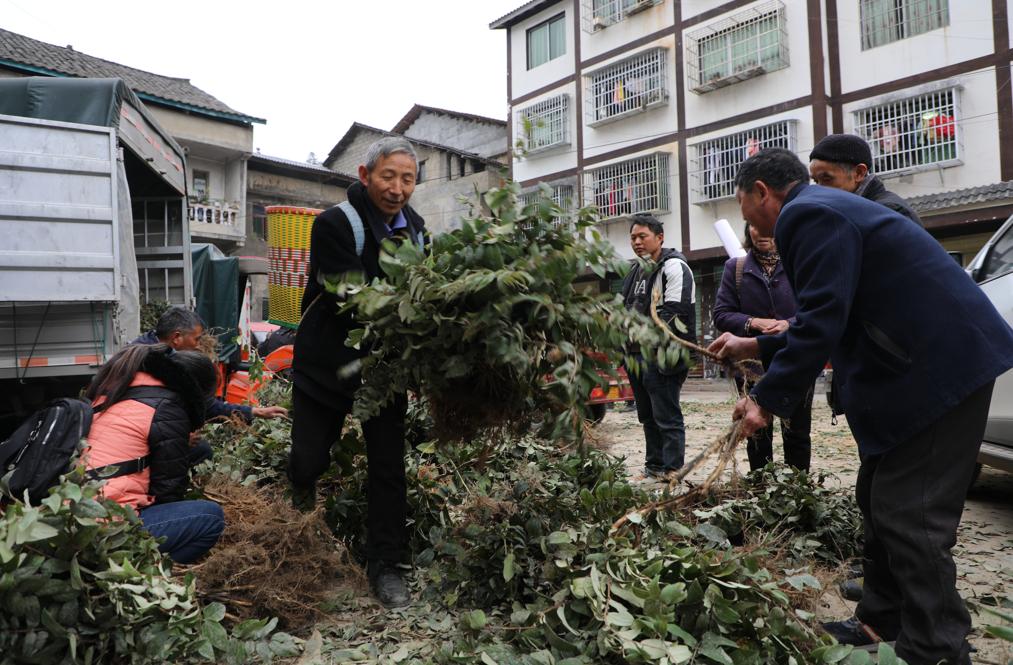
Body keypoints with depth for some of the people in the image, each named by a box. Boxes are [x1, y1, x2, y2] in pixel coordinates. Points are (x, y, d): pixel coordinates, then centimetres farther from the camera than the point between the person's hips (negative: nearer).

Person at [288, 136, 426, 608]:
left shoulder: (415, 229, 3)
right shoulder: (334, 224, -16)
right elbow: (351, 302, -24)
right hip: (328, 361, -3)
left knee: (389, 468, 3)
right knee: (310, 459, 6)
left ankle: (386, 566, 16)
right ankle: (303, 477, 45)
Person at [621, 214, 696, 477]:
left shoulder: (674, 267, -9)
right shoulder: (637, 270, 19)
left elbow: (675, 312, -19)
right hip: (637, 355, 9)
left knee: (667, 416, -6)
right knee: (647, 415, 16)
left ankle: (673, 472, 0)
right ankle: (654, 465, 28)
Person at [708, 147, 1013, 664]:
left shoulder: (808, 215, -14)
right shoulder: (829, 209, 19)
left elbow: (822, 320, -22)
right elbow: (830, 318, 23)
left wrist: (767, 399, -16)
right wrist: (756, 347, 24)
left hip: (938, 368, -11)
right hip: (928, 366, 11)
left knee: (906, 516, -6)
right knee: (879, 501, 15)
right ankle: (881, 623, 25)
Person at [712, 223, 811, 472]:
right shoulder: (735, 267, 5)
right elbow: (721, 315, 0)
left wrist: (789, 324, -21)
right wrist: (753, 323, -15)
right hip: (752, 363, 1)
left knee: (797, 433, 8)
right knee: (757, 435, 11)